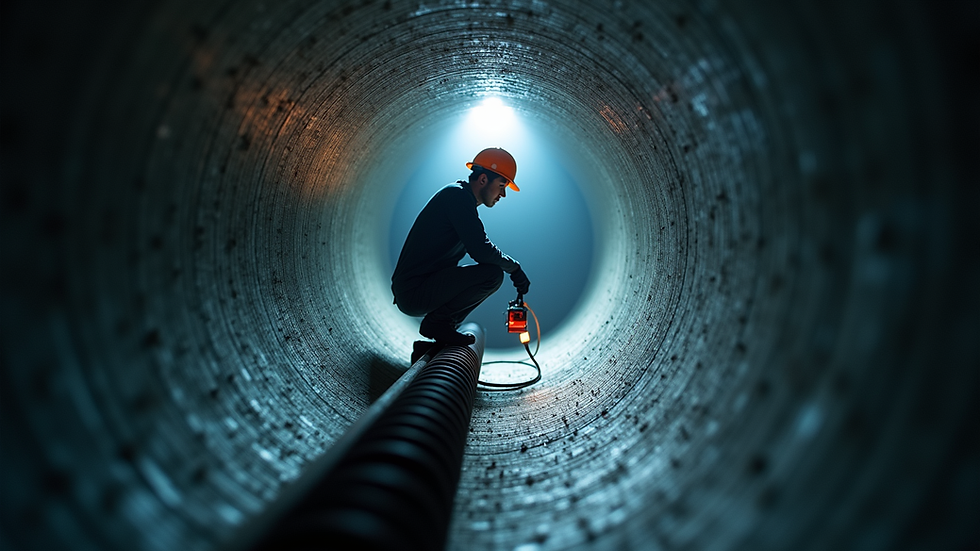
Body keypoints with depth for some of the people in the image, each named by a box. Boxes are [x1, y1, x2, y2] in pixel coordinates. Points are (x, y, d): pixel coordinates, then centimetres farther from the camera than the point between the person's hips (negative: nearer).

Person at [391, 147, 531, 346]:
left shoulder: (460, 197, 18)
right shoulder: (457, 195, -12)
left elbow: (477, 248, 22)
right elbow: (480, 250, -21)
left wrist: (513, 268, 11)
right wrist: (514, 268, -6)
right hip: (414, 293, -10)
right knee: (492, 274, -20)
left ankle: (439, 329, 13)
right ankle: (437, 322, -6)